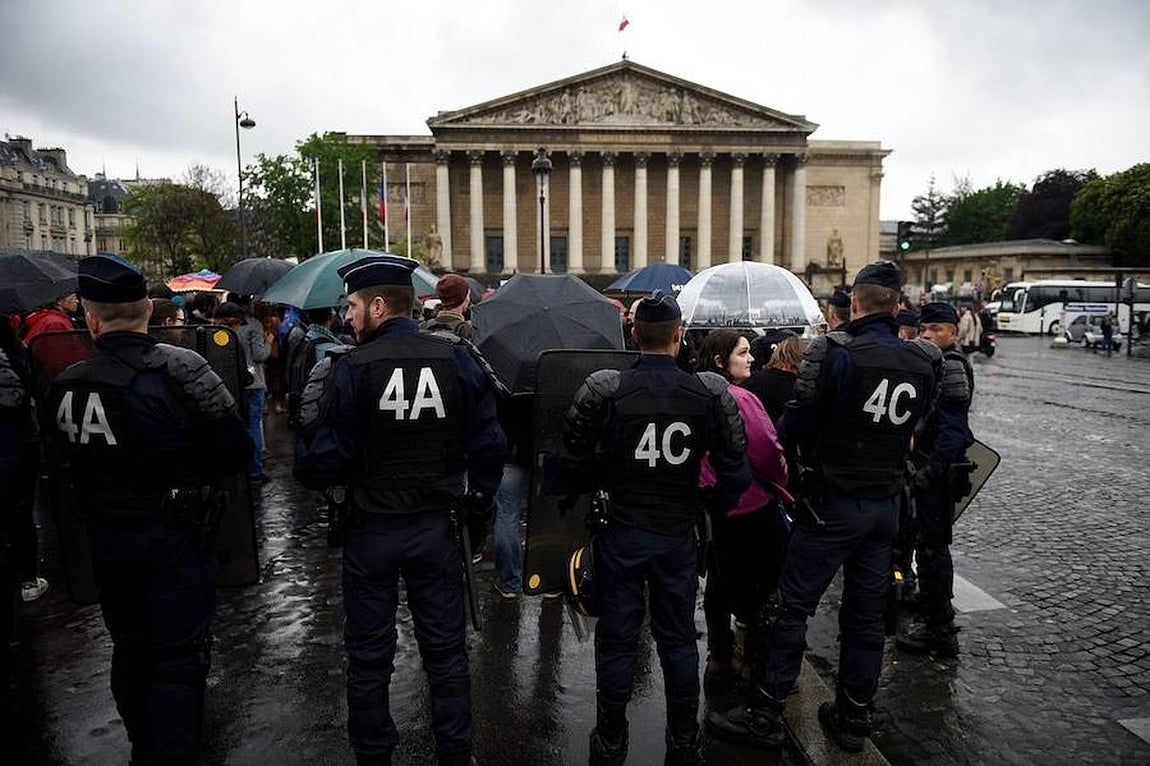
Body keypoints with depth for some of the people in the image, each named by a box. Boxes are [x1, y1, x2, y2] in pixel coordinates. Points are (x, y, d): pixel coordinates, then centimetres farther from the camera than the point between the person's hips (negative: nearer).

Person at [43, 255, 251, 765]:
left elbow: (63, 457, 7)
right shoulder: (181, 368, -18)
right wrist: (187, 472, -1)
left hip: (107, 539, 5)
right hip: (176, 535, -5)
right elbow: (235, 450, -18)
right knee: (180, 657, 6)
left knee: (129, 651, 22)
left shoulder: (64, 386, -5)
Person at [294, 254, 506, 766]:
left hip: (372, 528, -2)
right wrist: (479, 497, 11)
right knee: (445, 648, 16)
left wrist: (311, 471, 6)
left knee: (369, 655, 15)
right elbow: (488, 443, -4)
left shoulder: (350, 369, -15)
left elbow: (323, 461, -16)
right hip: (436, 526, 3)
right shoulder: (456, 359, -6)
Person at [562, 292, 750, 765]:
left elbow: (575, 463, -8)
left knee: (617, 641, 12)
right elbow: (736, 472, -8)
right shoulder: (710, 392, -9)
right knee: (678, 640, 17)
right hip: (679, 535, 1)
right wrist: (715, 507, 11)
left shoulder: (602, 389, -13)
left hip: (621, 533, -1)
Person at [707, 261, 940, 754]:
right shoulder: (922, 362, 1)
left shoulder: (833, 352, -16)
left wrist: (805, 454, 6)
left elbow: (796, 424, -14)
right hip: (887, 503, 6)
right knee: (867, 612, 14)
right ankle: (853, 718, 27)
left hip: (834, 501, -6)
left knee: (793, 607, 2)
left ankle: (765, 714, 9)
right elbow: (911, 427, 12)